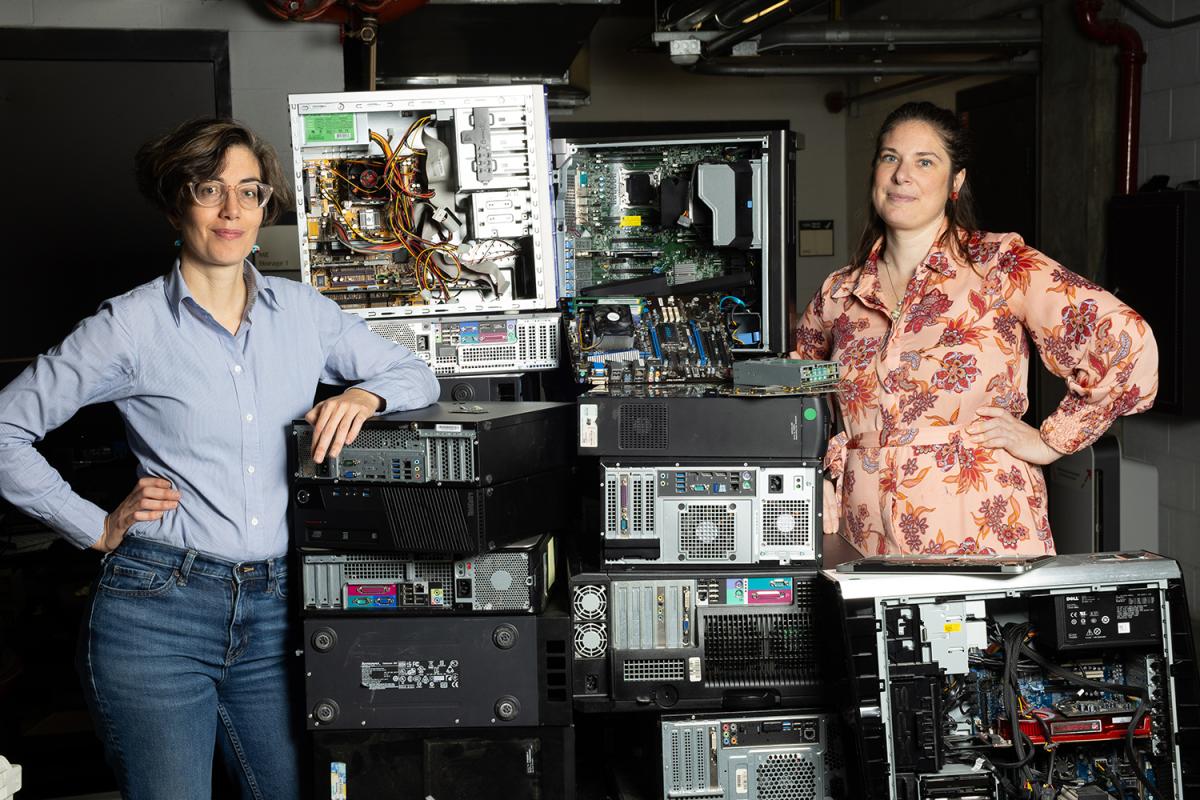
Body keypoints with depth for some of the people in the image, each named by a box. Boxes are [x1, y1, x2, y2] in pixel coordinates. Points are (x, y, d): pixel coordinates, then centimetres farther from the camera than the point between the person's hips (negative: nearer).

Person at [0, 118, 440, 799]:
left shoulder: (301, 310, 9)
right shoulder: (133, 324, -2)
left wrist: (365, 394, -5)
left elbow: (416, 374, 17)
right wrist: (100, 528, -3)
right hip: (158, 610, -4)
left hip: (271, 613, 4)